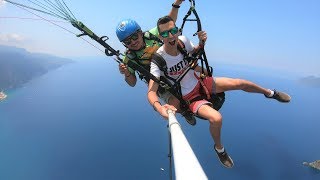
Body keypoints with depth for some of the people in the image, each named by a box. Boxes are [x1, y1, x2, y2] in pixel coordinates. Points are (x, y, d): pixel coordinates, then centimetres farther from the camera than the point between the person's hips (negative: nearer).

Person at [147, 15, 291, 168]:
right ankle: (219, 148, 8)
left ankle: (270, 93, 34)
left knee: (240, 83, -1)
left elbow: (195, 52, 10)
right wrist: (160, 108, -55)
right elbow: (151, 92, -34)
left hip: (200, 82, 5)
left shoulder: (182, 40, -13)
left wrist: (202, 42, -12)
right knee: (216, 118, -28)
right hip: (188, 96, -4)